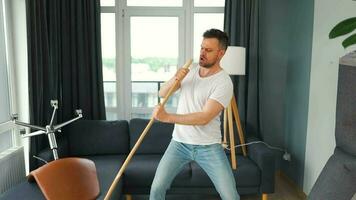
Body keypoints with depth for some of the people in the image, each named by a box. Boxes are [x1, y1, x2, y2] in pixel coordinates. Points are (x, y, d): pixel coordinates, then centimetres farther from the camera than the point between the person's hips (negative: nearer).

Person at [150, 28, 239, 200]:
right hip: (179, 143, 4)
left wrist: (167, 117, -30)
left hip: (208, 147, -4)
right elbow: (162, 93, 4)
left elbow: (204, 118, -25)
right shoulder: (190, 71, 4)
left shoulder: (224, 82, -16)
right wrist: (175, 79, -16)